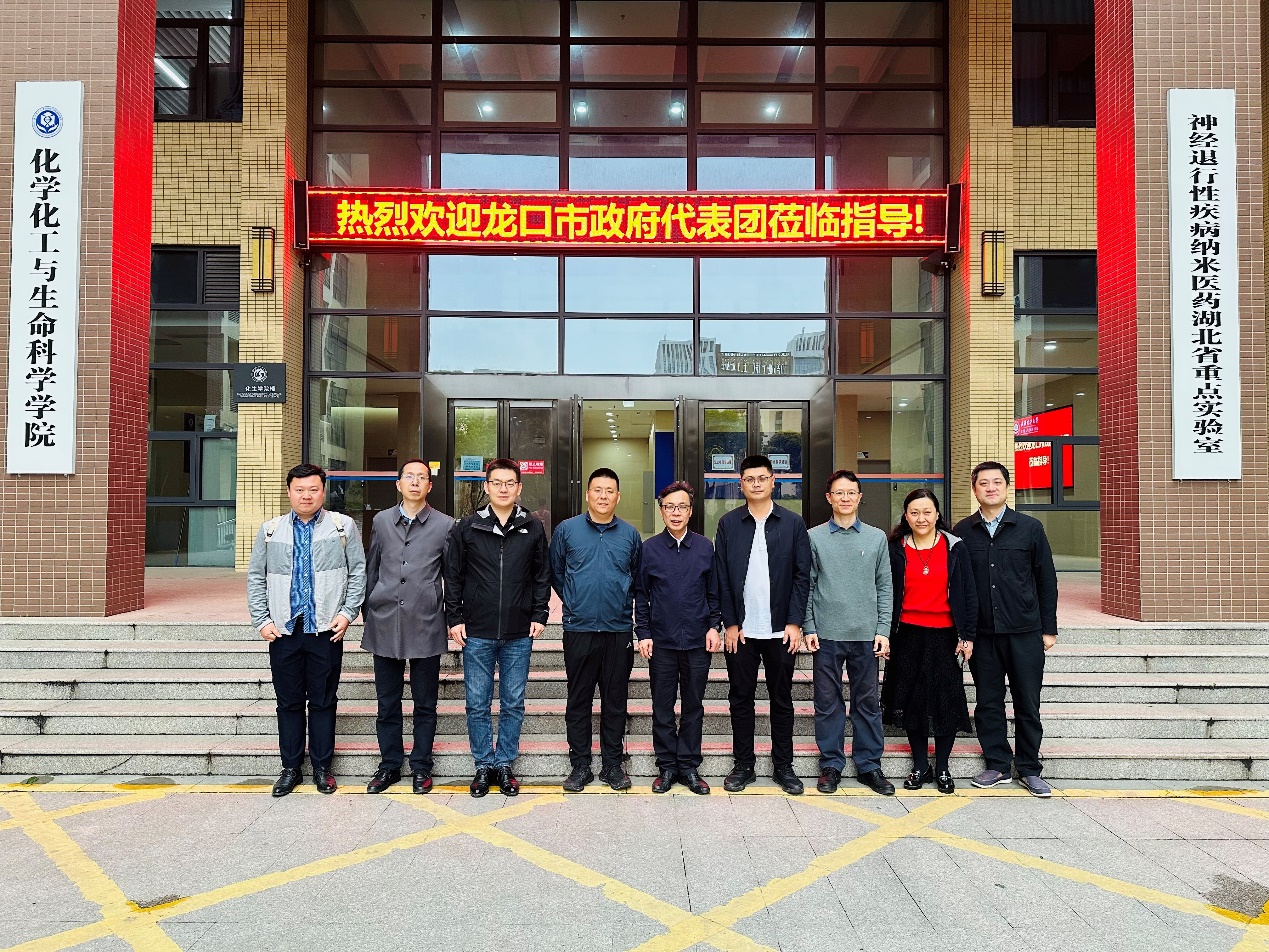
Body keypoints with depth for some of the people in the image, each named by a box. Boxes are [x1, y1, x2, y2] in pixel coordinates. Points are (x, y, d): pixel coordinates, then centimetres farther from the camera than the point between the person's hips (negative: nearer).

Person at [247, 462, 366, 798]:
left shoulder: (343, 526, 3)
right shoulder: (270, 530, 9)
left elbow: (358, 572, 3)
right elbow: (255, 578, 11)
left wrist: (348, 613, -5)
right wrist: (261, 620, 3)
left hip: (326, 630, -2)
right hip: (283, 631, 2)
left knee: (323, 702, 6)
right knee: (289, 703, 10)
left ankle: (322, 768, 18)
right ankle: (290, 768, 22)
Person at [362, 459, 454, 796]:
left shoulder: (444, 525, 1)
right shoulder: (381, 521, 8)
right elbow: (371, 571, 13)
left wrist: (452, 617, 2)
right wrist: (368, 613, 12)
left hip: (426, 626, -2)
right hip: (385, 625, 2)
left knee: (425, 704, 7)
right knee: (387, 702, 11)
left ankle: (421, 766, 21)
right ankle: (389, 765, 25)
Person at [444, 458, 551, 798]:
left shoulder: (533, 529, 4)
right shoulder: (467, 527, 1)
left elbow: (542, 576, 9)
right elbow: (453, 576, 4)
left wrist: (539, 615, 1)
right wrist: (454, 618, -1)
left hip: (519, 635, 1)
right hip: (477, 633, 0)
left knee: (513, 704, 8)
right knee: (478, 704, 6)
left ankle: (505, 764, 22)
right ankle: (484, 764, 21)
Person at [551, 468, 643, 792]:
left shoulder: (630, 534, 6)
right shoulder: (566, 530, 1)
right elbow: (555, 572, 11)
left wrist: (624, 604, 10)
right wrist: (573, 601, 9)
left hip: (619, 629, 1)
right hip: (579, 629, -1)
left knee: (615, 701, 8)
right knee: (578, 701, 6)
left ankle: (612, 764, 19)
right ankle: (580, 766, 17)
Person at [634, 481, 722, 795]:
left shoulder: (705, 547, 3)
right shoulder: (650, 548, 1)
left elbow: (714, 592, 8)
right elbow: (641, 595, 4)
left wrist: (714, 626, -1)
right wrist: (643, 633, -1)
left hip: (698, 640, 1)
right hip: (661, 642, -1)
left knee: (694, 706, 9)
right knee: (662, 707, 7)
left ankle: (689, 766, 20)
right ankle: (666, 766, 19)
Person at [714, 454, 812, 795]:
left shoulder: (793, 523, 2)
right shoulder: (728, 524, 3)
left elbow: (802, 576, 0)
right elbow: (721, 578, 1)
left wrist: (795, 622, -7)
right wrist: (730, 623, -5)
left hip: (781, 630, 0)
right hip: (740, 629, 0)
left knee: (781, 699, 10)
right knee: (740, 699, 8)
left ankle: (783, 766, 22)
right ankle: (743, 766, 20)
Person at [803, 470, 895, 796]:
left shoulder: (877, 538, 7)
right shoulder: (814, 537, 3)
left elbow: (885, 587, 7)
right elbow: (806, 586, 3)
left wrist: (883, 630, 0)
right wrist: (808, 628, -3)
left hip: (866, 634, 1)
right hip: (827, 634, -1)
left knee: (868, 702, 7)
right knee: (827, 702, 6)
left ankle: (869, 765, 19)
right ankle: (831, 765, 17)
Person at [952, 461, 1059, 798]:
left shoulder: (1030, 528, 2)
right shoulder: (962, 531, 3)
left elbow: (1046, 579, 5)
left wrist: (1049, 628, 2)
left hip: (1025, 631, -1)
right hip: (982, 633, 1)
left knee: (1027, 704, 7)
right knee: (988, 702, 8)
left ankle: (1029, 769, 20)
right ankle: (998, 765, 21)